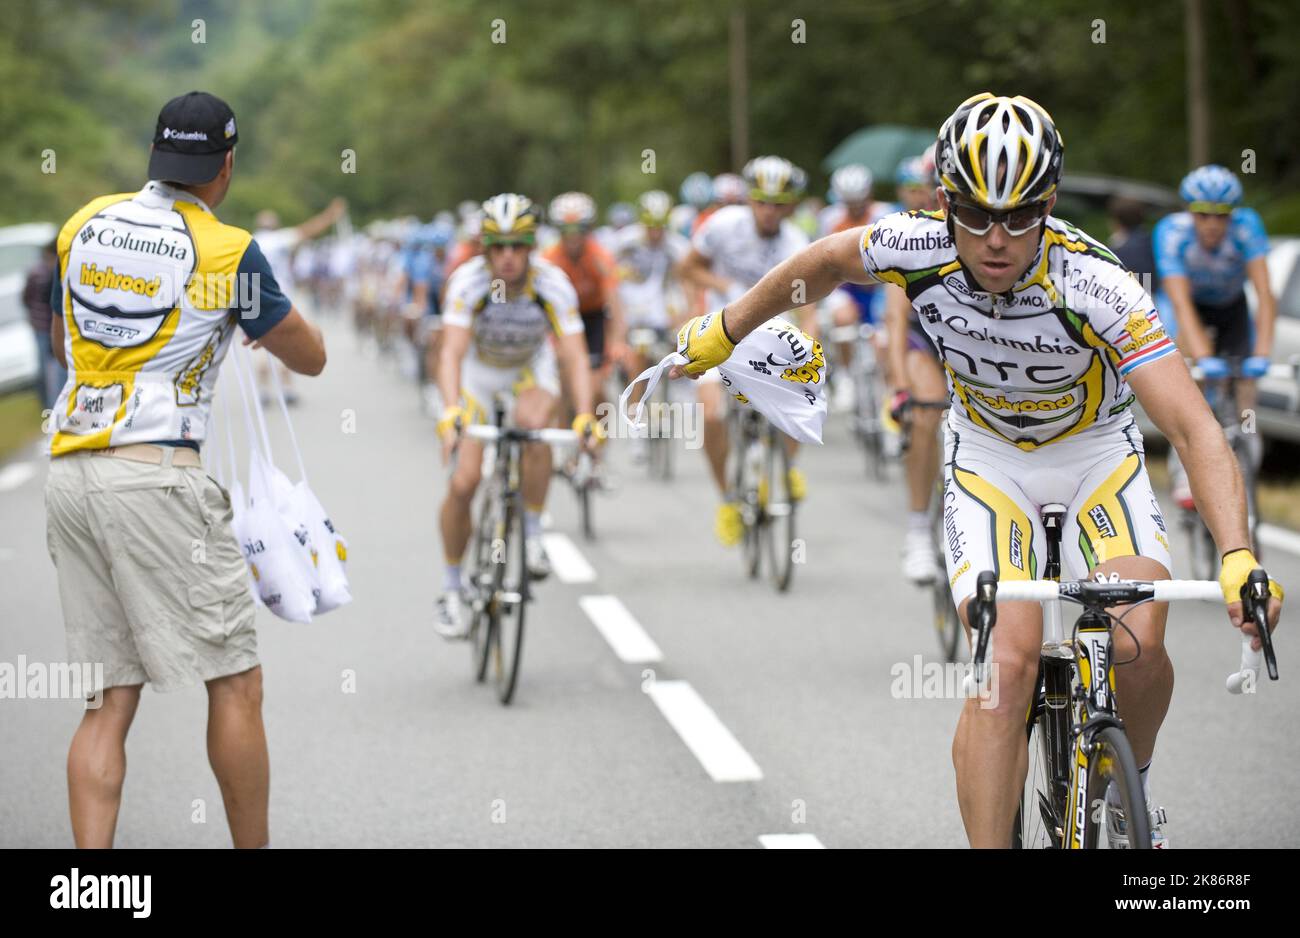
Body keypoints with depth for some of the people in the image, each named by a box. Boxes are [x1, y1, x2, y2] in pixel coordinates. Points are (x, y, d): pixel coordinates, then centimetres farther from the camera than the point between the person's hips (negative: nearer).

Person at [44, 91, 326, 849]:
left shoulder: (86, 224, 12)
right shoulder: (231, 252, -4)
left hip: (70, 473, 6)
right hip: (156, 477, -6)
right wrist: (254, 311, 27)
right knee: (237, 684, 3)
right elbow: (311, 358, 10)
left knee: (111, 698, 8)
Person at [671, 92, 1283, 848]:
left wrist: (1239, 559, -52)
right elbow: (827, 261, -1)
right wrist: (723, 330, 11)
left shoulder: (1095, 285, -34)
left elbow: (1197, 431, -39)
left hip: (1097, 458, -1)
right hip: (988, 464, 1)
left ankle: (1130, 782, 10)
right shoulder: (919, 248, -25)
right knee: (1009, 660, -19)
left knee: (1137, 643, -22)